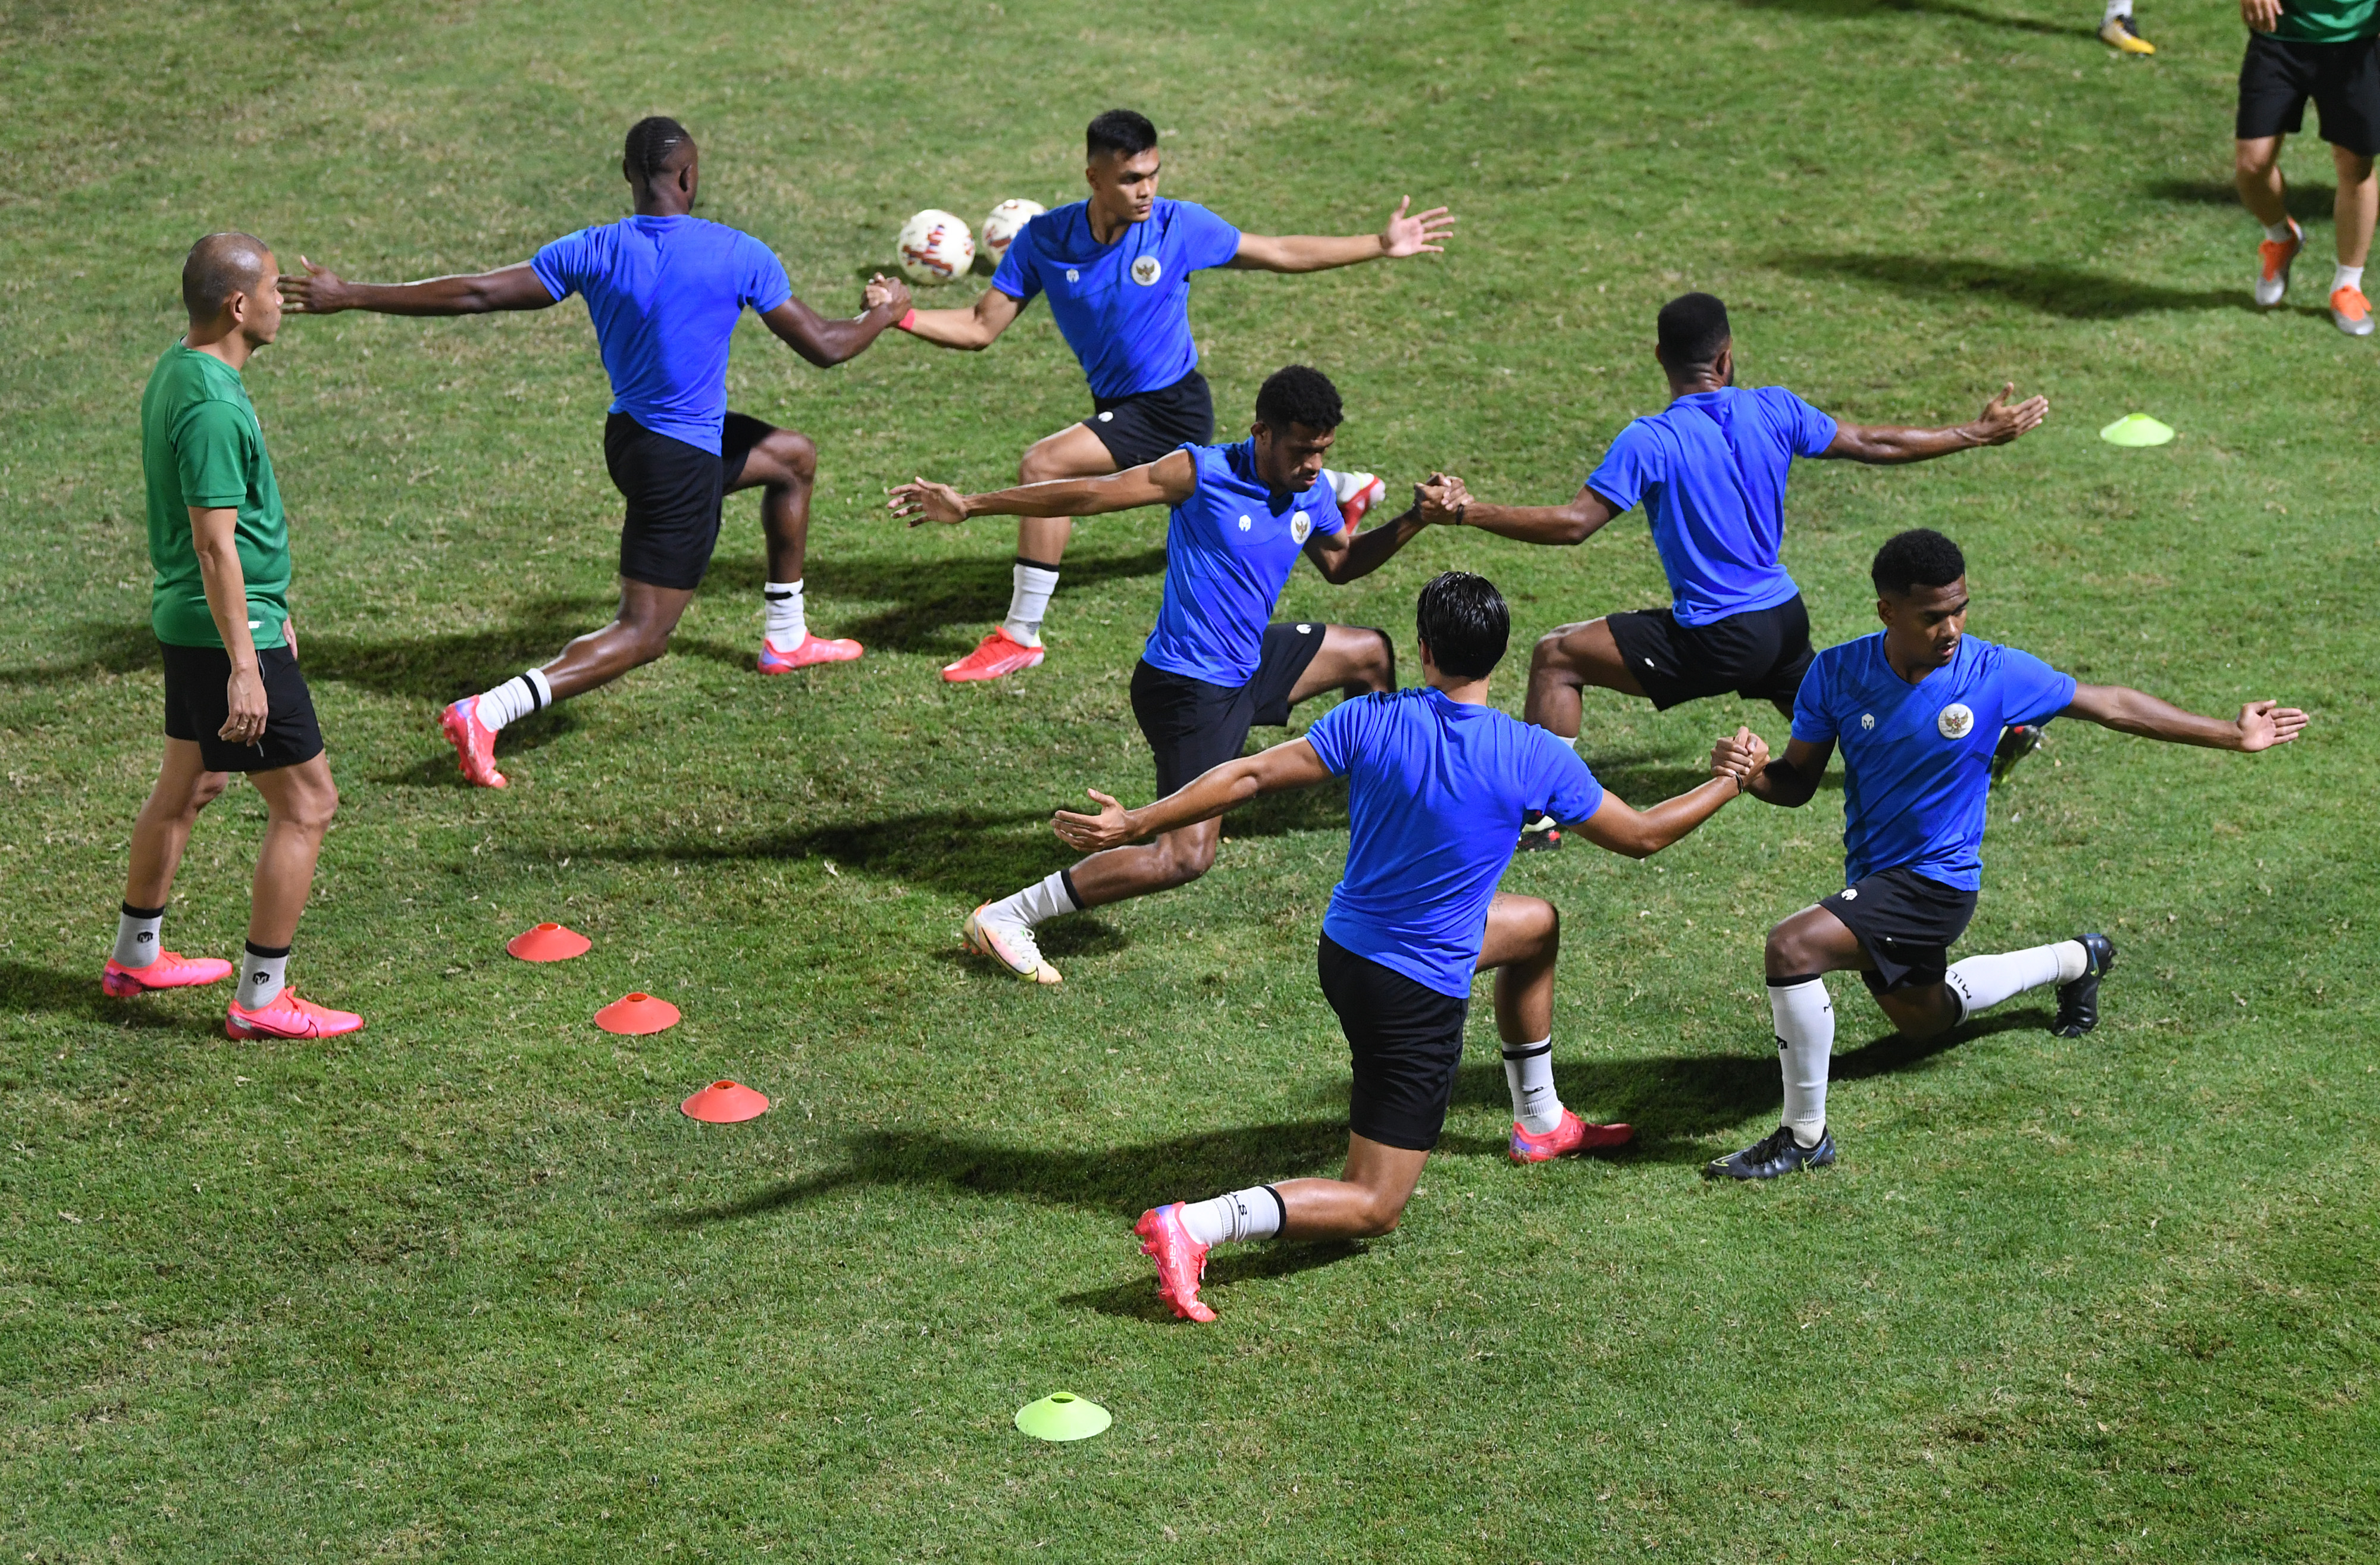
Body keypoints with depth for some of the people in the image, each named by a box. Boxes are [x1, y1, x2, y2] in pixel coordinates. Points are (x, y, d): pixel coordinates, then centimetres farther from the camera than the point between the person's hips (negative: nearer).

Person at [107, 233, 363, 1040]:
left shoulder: (178, 371, 8)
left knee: (189, 783, 24)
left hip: (187, 619, 10)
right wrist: (244, 667, -25)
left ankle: (136, 956, 38)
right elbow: (216, 544, -25)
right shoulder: (213, 406, -24)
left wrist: (270, 608, 26)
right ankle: (261, 999, 2)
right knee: (306, 803, -3)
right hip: (226, 630, -10)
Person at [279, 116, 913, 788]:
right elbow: (823, 347, -10)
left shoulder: (591, 252, -7)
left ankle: (786, 639, 41)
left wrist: (350, 296, -1)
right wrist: (883, 314, 12)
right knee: (642, 638, -4)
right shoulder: (739, 256, -17)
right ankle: (485, 715, -22)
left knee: (795, 456, 29)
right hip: (681, 462, -7)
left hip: (630, 432, 7)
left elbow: (477, 294, -8)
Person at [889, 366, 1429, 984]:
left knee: (1371, 653, 25)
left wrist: (1411, 523, 5)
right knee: (1184, 859, -17)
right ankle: (1004, 919, -17)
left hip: (1250, 663, 9)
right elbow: (1091, 494, -18)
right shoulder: (1203, 474, -19)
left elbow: (1343, 563, 22)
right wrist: (972, 505, -18)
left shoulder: (1312, 492, 2)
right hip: (1191, 689, -8)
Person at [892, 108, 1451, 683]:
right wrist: (900, 317, -25)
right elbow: (982, 328, -9)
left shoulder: (1180, 225, -18)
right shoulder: (1044, 239, -11)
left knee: (1042, 467, -25)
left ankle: (1020, 636, -14)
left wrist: (1381, 245, -7)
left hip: (1172, 409, -6)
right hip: (1118, 407, 6)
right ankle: (1343, 489, 60)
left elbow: (1282, 253, -5)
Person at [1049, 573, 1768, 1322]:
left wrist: (1131, 824, -6)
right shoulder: (1536, 759, -18)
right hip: (1416, 998, -6)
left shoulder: (1372, 721, -12)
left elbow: (1249, 776, -14)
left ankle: (1540, 1121, 47)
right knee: (1373, 1209, 2)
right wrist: (1728, 784, 11)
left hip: (1344, 950, 6)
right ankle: (1195, 1224, -21)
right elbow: (1641, 836, -5)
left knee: (1538, 923, 30)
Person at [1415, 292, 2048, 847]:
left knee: (1557, 656, 1)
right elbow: (1871, 444, 8)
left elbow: (1574, 523, -20)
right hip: (1785, 617, 6)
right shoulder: (1773, 411, -1)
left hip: (1716, 642, -6)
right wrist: (1978, 434, 21)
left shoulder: (1650, 441, -17)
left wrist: (1466, 512, -16)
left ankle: (1541, 812, -5)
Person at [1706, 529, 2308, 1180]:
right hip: (1872, 877, 6)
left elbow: (2109, 705, -5)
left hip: (1936, 881, -6)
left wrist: (2230, 734, 0)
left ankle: (1805, 1135, -12)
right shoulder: (1838, 674, -12)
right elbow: (1798, 781, -3)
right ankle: (2076, 961, 56)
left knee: (1792, 947, -28)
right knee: (1922, 1018, 32)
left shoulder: (1996, 674, -18)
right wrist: (1752, 774, -27)